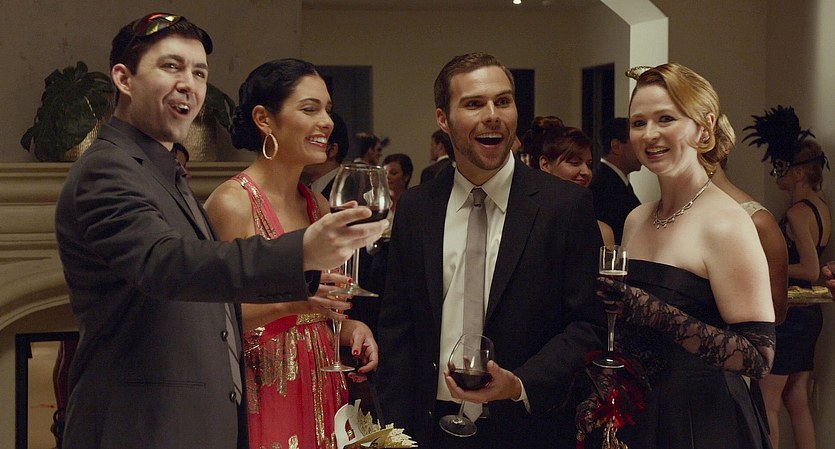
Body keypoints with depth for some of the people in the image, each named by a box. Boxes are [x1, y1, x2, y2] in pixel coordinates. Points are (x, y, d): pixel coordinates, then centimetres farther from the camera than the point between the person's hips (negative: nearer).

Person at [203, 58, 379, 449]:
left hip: (320, 395, 7)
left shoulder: (319, 207, 9)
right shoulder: (232, 203, -13)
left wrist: (351, 328, 0)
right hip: (262, 398, -7)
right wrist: (286, 301, -27)